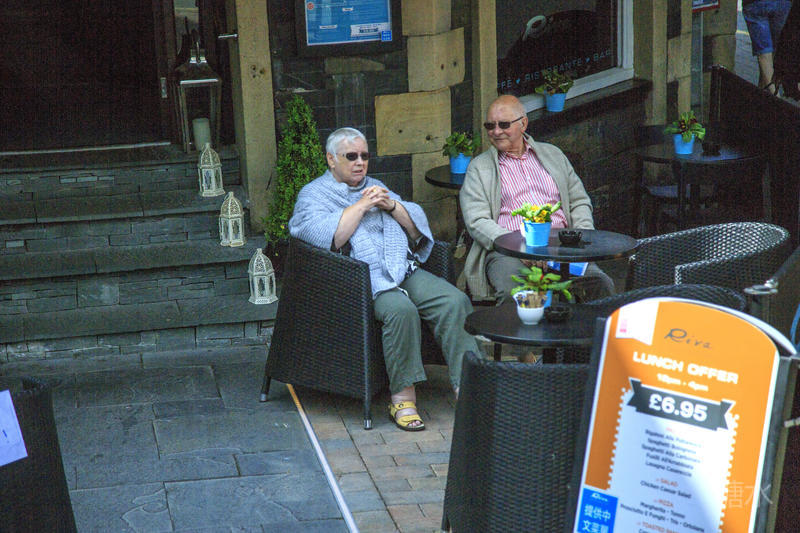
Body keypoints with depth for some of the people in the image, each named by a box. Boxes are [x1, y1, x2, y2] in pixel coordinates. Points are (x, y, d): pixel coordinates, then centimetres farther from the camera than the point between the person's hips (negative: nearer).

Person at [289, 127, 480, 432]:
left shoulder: (375, 187, 28)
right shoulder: (313, 195, 10)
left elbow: (418, 227, 18)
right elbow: (329, 237, -11)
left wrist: (392, 206, 1)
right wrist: (361, 205, -8)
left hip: (404, 270, 6)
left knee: (455, 301, -21)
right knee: (401, 309, -36)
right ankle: (402, 395, -27)